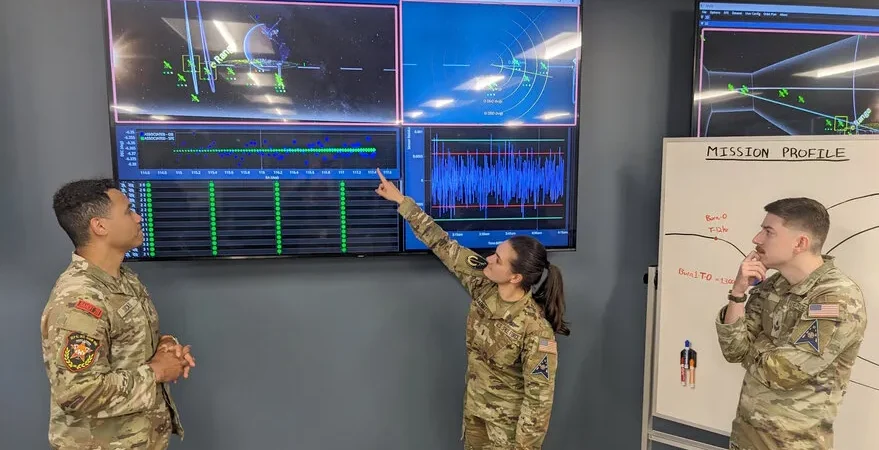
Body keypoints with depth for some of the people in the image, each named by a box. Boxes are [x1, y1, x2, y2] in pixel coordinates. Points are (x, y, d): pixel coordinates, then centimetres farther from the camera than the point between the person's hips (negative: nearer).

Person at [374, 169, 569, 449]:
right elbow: (443, 244, -8)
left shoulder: (536, 330, -30)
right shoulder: (483, 285, -14)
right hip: (475, 410, 6)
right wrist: (401, 201, -6)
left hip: (511, 422, -6)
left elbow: (539, 398, -23)